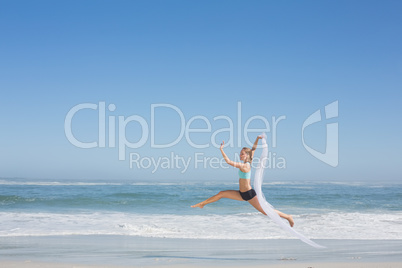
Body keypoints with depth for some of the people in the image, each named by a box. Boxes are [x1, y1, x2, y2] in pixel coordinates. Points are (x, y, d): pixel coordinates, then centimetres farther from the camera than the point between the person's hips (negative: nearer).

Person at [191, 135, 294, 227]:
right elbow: (253, 149, 16)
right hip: (242, 194, 9)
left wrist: (221, 149, -24)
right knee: (221, 194, 8)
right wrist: (257, 139, 5)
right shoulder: (248, 163, 4)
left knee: (266, 211, -6)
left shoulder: (245, 166, -20)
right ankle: (202, 204, 20)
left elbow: (229, 161, -25)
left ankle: (288, 217, 5)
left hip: (249, 194, -9)